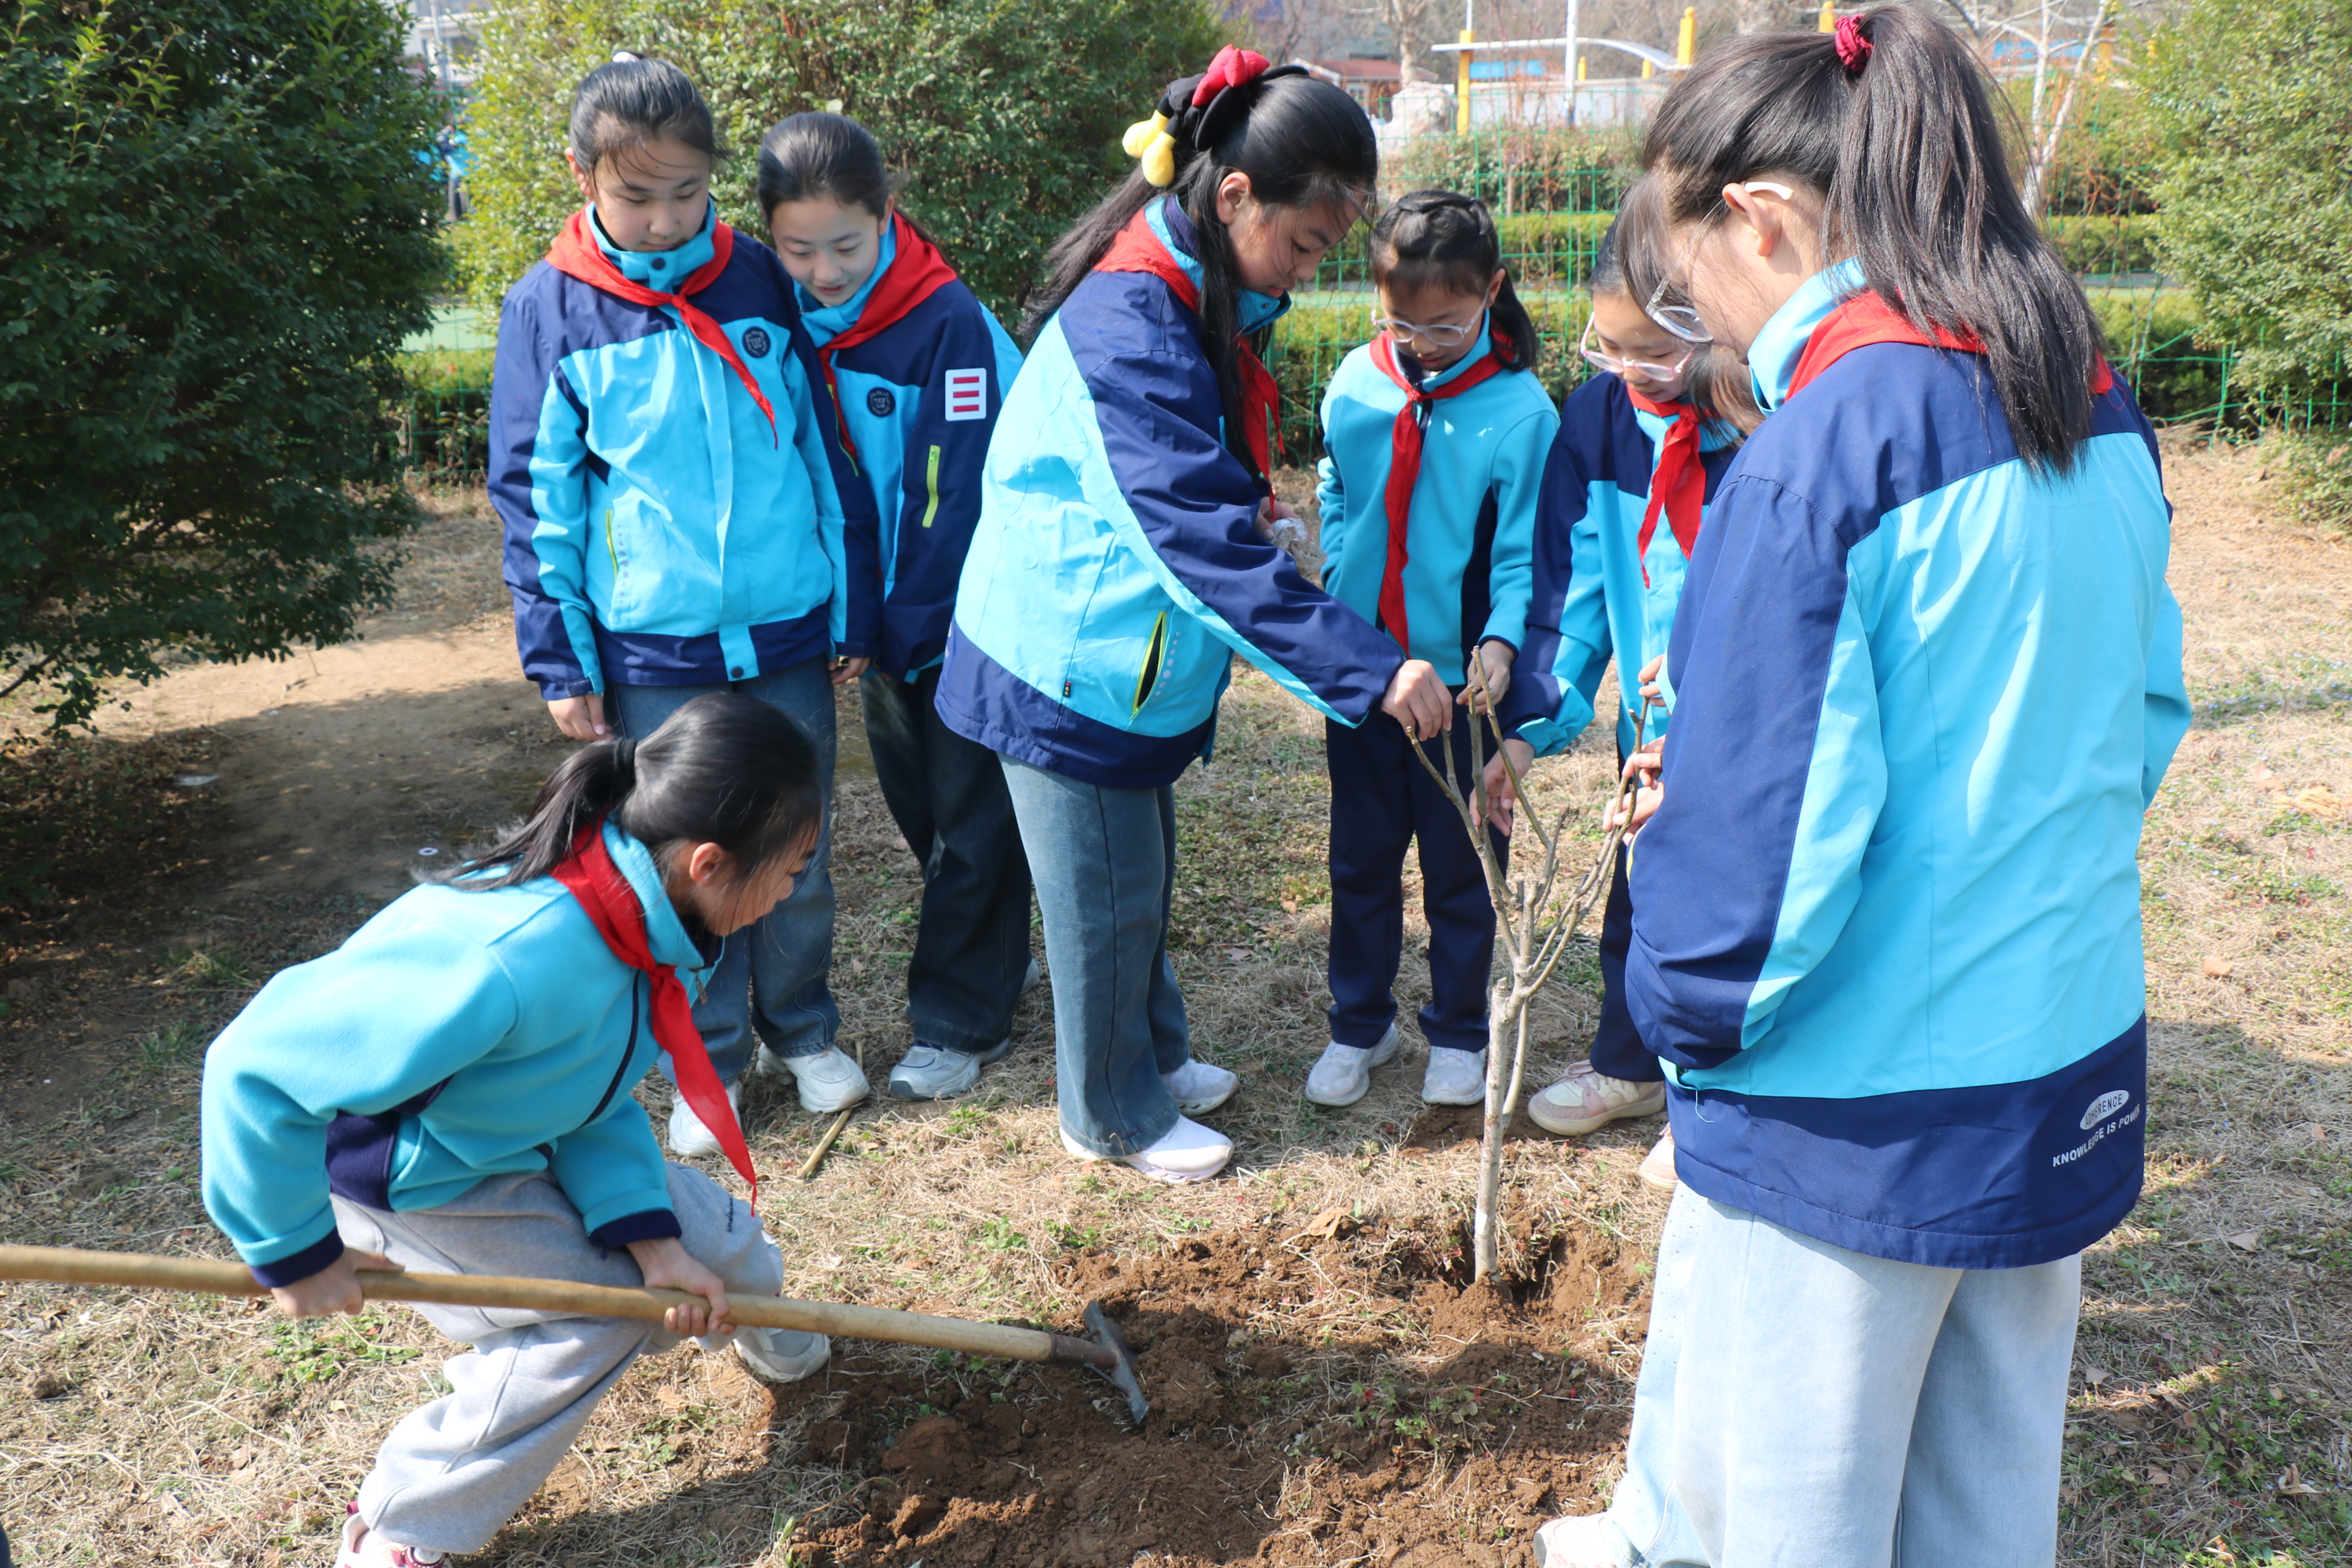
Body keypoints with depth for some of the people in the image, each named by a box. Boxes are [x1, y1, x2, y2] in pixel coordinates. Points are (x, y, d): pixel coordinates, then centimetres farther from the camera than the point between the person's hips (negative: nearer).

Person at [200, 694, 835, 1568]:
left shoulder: (649, 922, -18)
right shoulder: (512, 963, -45)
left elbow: (598, 1095, -6)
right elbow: (259, 1068, -40)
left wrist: (652, 1240, -18)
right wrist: (296, 1252, -26)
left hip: (522, 1138, 7)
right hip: (402, 1181, -7)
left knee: (710, 1240, 6)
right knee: (596, 1311, -12)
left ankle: (762, 1338, 43)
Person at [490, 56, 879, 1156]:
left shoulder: (761, 282, 1)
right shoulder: (549, 309, -2)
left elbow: (823, 451, 7)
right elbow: (535, 499, 1)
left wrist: (853, 611, 6)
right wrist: (560, 660, -2)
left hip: (789, 636, 1)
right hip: (653, 652, -1)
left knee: (798, 856, 12)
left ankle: (802, 1033, 33)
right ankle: (712, 1064, 26)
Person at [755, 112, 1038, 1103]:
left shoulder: (949, 323, -20)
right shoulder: (790, 320, -1)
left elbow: (958, 500, -20)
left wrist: (906, 635, -16)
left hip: (965, 620, -6)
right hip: (881, 613, 7)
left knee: (971, 819, 4)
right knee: (919, 807, 18)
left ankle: (960, 1022, 16)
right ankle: (996, 955, 38)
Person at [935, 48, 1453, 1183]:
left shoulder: (1197, 299, 5)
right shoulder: (1130, 328, -28)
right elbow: (1209, 543, -33)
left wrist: (1246, 509, -1)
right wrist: (1369, 670, -34)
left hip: (1129, 657, 9)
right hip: (1073, 665, -9)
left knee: (1141, 878, 22)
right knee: (1107, 899, 7)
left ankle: (1151, 1056, 41)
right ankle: (1115, 1116, 26)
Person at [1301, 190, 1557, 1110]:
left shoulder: (1518, 410, -13)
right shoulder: (1356, 383, -1)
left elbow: (1523, 552, -12)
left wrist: (1502, 639, -28)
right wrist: (1337, 581, 3)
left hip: (1461, 680, -3)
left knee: (1459, 868, 12)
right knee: (1360, 859, 15)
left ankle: (1458, 1033, 31)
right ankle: (1358, 1025, 32)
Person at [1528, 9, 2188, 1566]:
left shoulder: (1813, 457, -22)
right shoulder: (2099, 411, 3)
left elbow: (1766, 833, -22)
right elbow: (2147, 709, 12)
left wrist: (1685, 1009, -5)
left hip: (1858, 1117, -7)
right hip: (2073, 1069, 8)